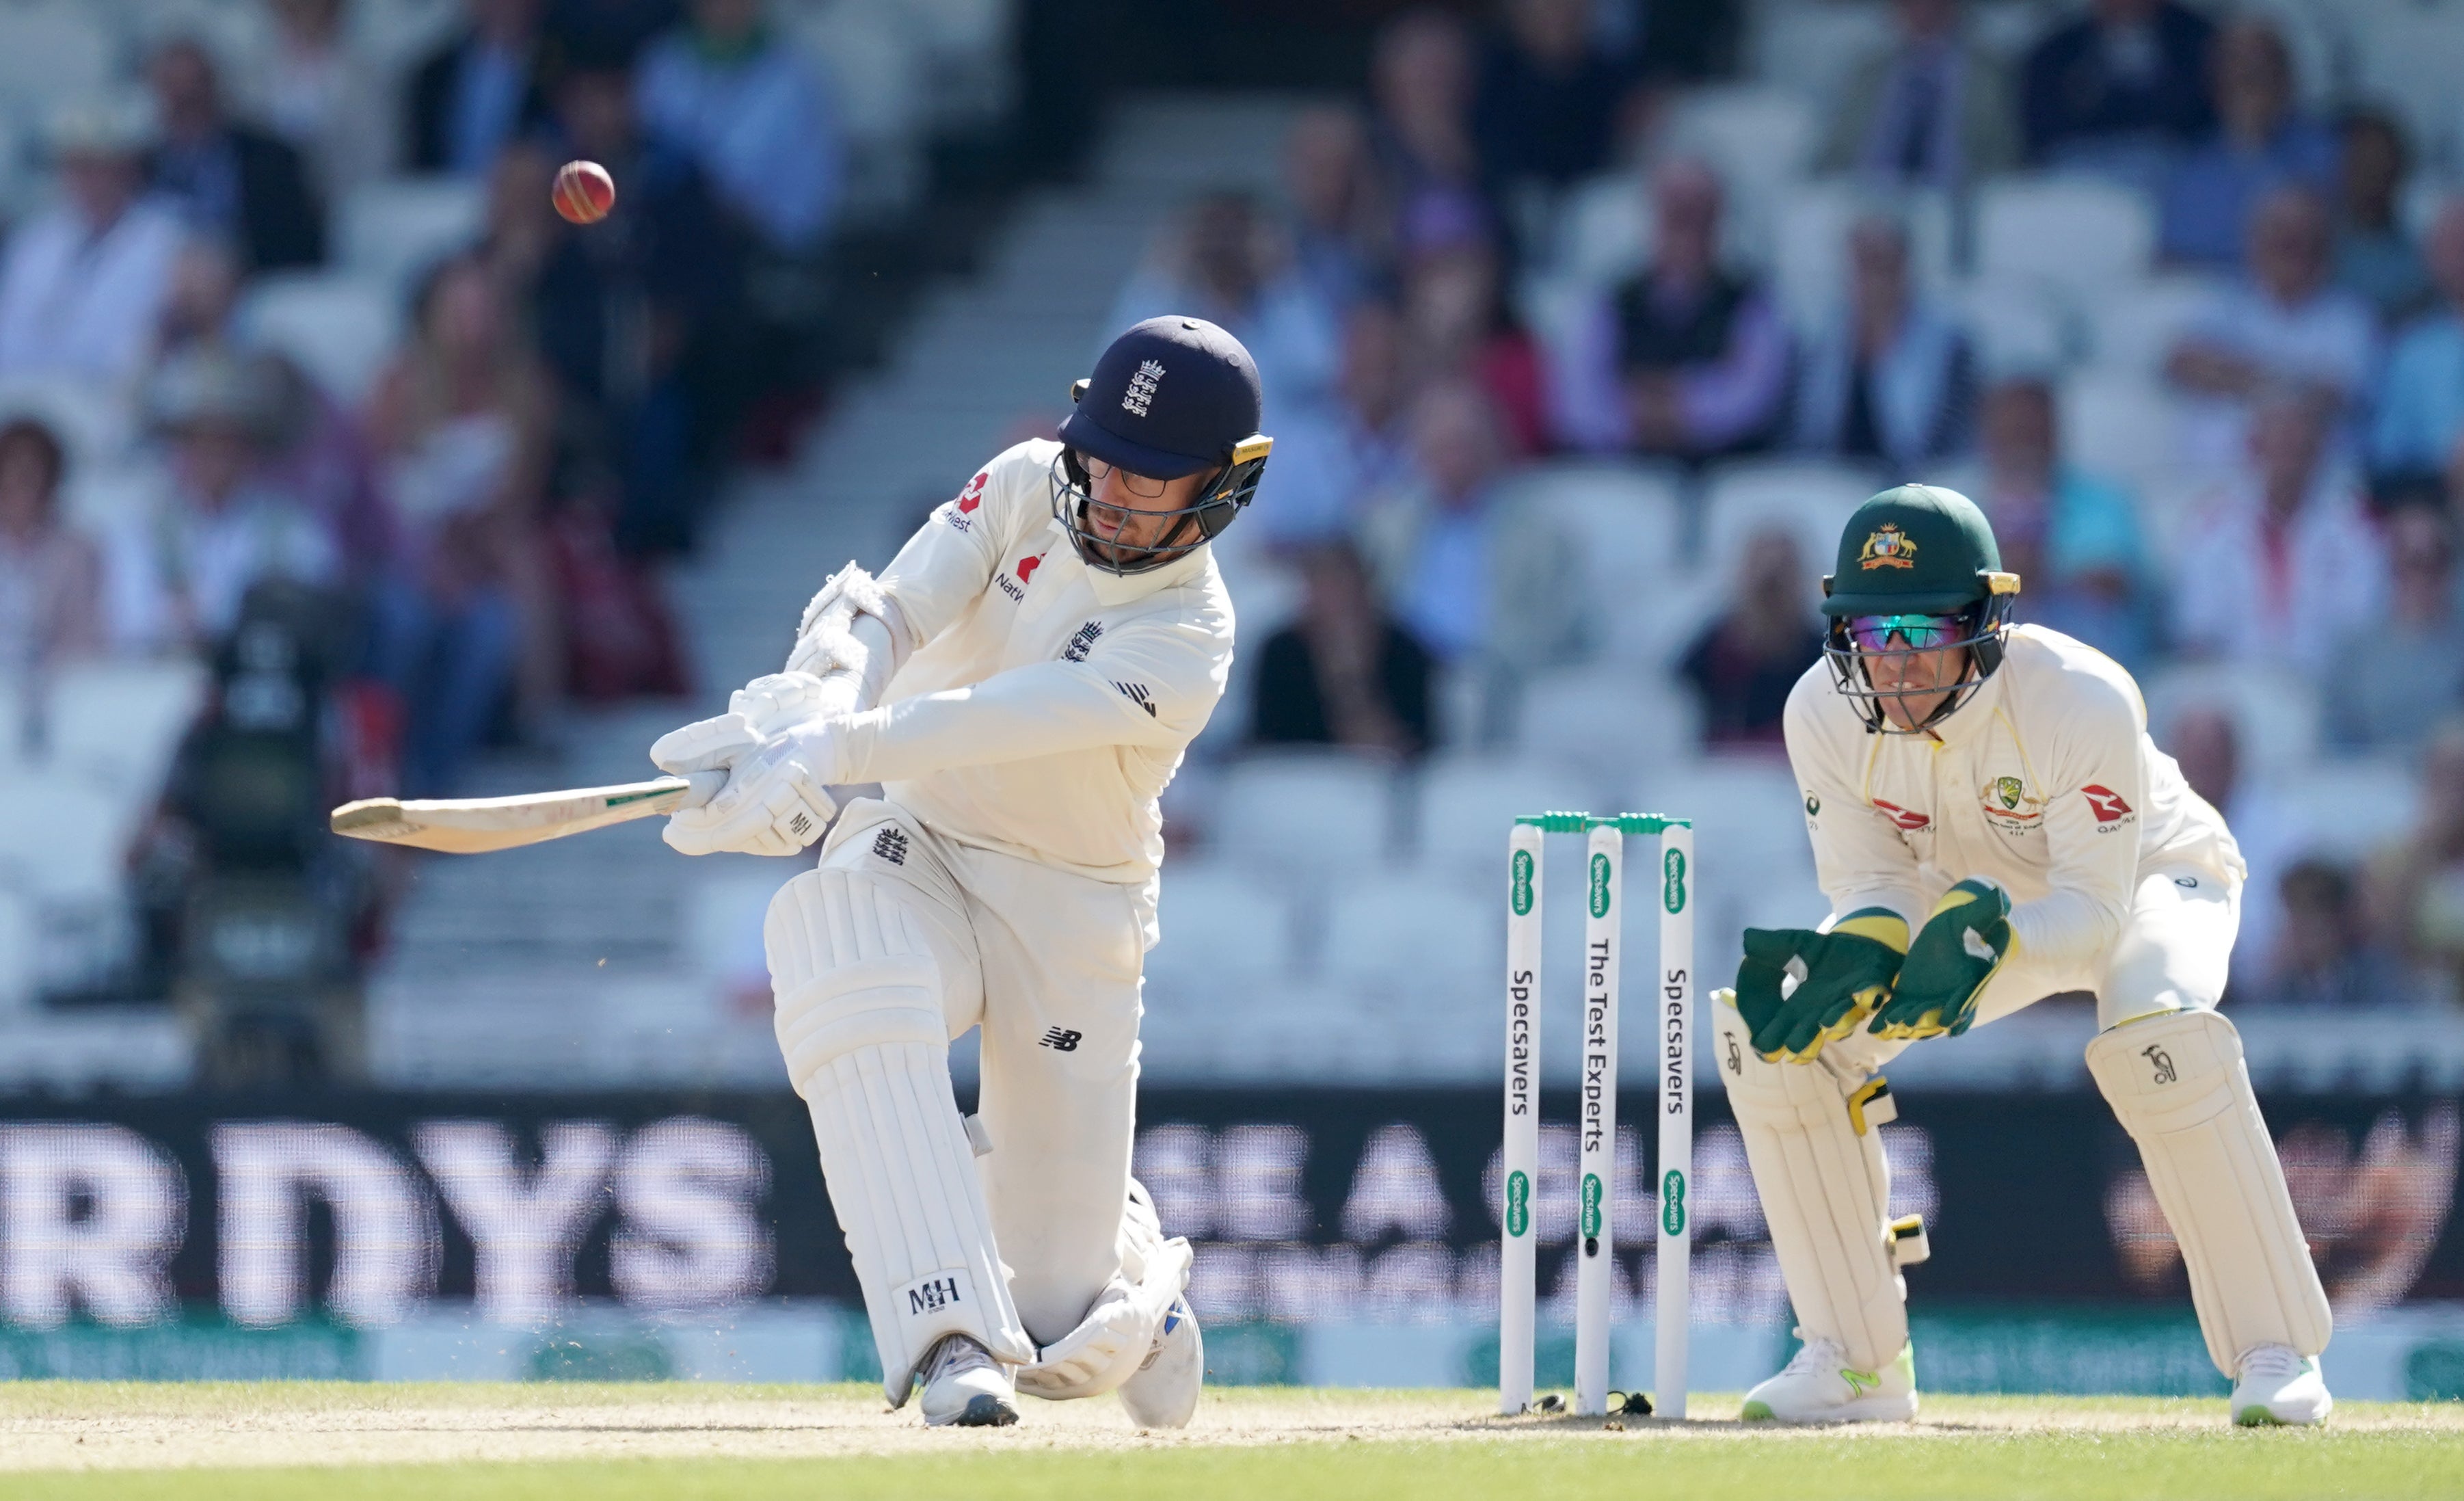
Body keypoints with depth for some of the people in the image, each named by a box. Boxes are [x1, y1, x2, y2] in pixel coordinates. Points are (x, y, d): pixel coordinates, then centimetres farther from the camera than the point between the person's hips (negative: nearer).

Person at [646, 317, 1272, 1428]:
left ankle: (1133, 1265, 36)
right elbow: (887, 616, -19)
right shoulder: (1026, 487, -7)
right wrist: (812, 712, -41)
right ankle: (955, 1345, -40)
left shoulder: (1185, 641, -20)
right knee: (851, 993, -38)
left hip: (1072, 911, -2)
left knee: (1072, 1343, -5)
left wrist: (828, 751, -47)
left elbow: (1002, 723, -34)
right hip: (912, 844, 2)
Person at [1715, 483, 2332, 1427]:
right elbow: (1869, 882, -15)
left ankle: (2274, 1350, -24)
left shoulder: (2082, 702, -36)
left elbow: (2096, 911, -31)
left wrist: (1989, 940, -51)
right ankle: (1857, 1359, -3)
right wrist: (1857, 954, -39)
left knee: (2159, 1035, -37)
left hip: (2145, 879, -5)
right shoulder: (1826, 713, -23)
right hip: (1972, 895, 5)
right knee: (1771, 1027, -14)